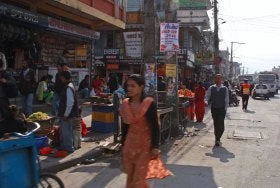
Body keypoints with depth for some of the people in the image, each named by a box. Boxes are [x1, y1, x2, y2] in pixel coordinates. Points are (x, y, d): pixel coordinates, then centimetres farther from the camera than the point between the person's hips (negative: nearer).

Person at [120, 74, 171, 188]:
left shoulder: (149, 104, -13)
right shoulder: (126, 104, 2)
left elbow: (155, 127, -11)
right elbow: (125, 126, 10)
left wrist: (155, 147, -15)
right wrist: (123, 146, 14)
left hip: (145, 145, -5)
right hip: (130, 144, 5)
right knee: (130, 178, 13)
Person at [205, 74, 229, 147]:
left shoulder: (225, 89, 1)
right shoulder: (211, 88, 3)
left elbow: (226, 100, 3)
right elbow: (207, 96, 1)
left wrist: (225, 108, -1)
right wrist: (206, 101, -20)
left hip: (222, 109, -2)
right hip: (214, 109, 2)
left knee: (221, 126, -11)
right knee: (216, 125, 10)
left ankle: (217, 139, -1)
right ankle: (217, 139, 24)